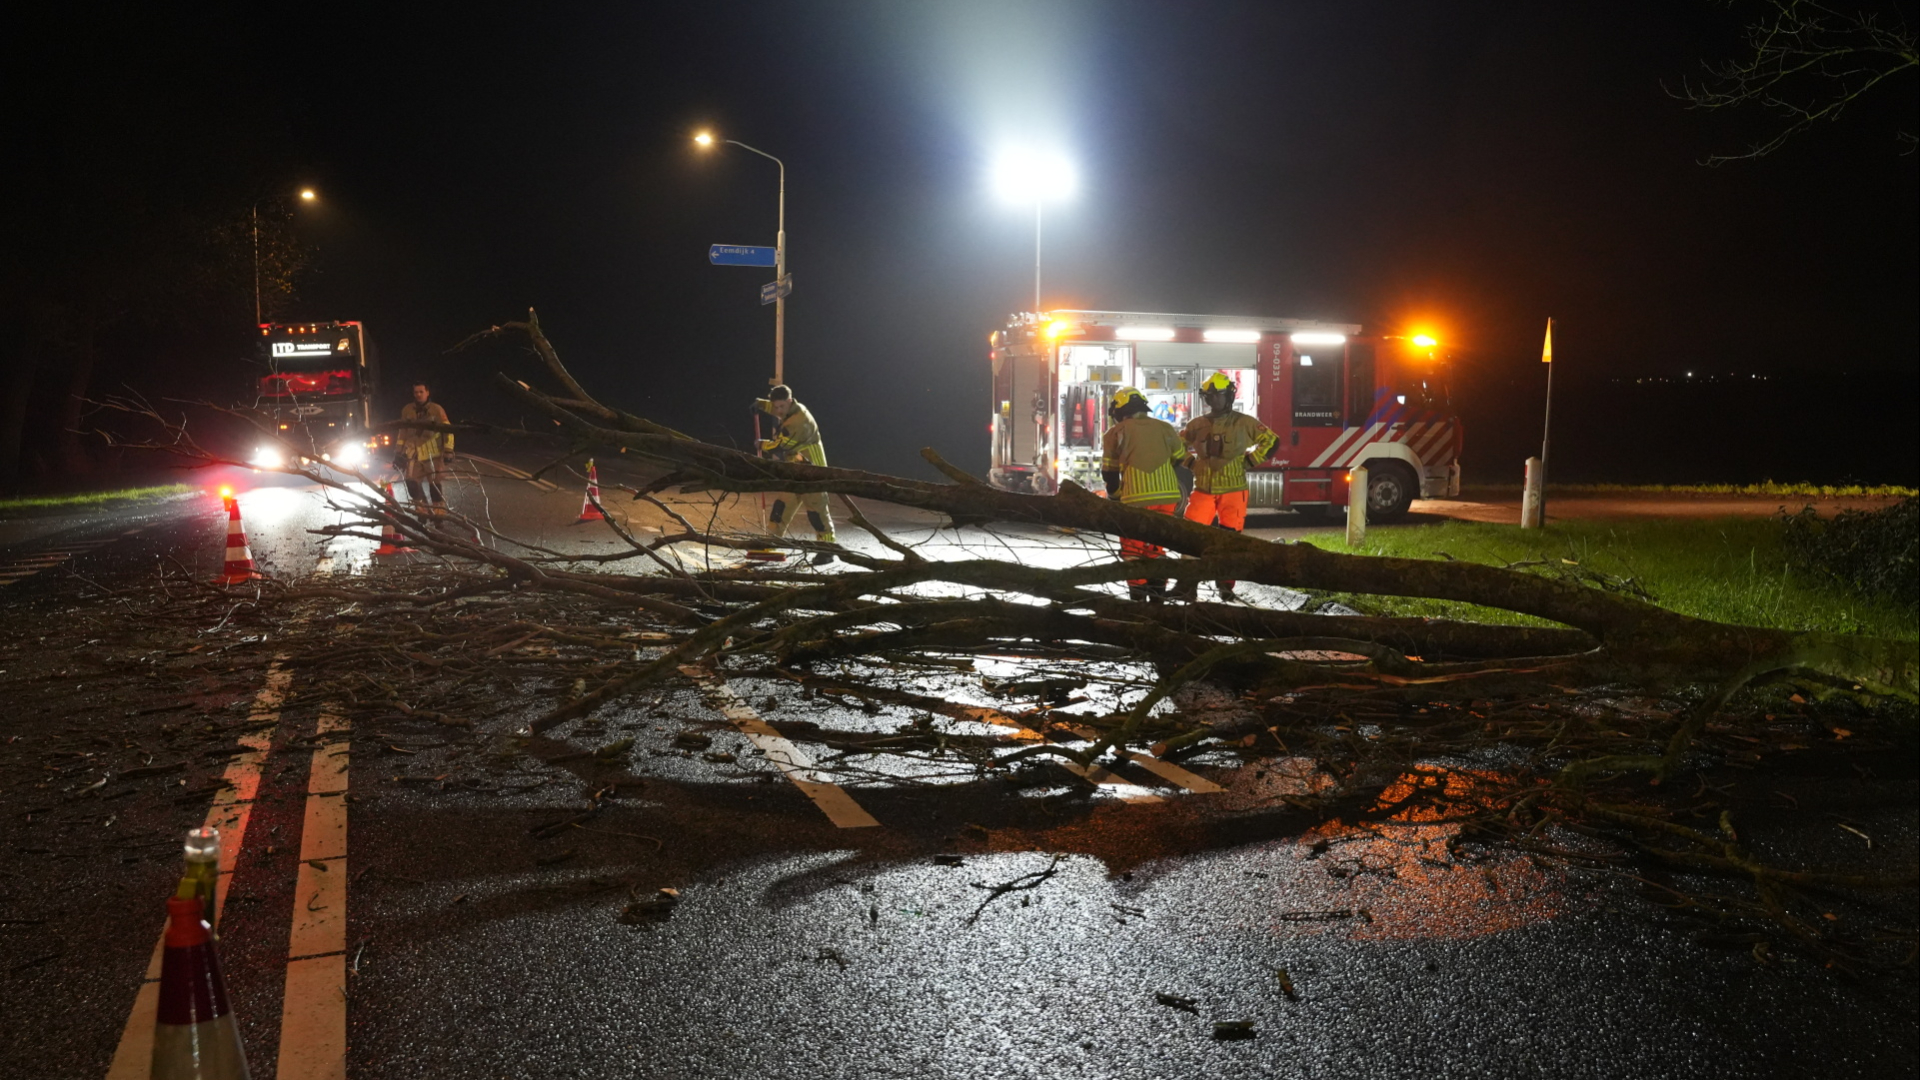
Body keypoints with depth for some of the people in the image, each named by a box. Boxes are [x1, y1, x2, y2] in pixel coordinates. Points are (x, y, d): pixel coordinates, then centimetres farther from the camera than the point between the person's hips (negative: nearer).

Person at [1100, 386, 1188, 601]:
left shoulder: (1115, 434, 4)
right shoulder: (1165, 428, 13)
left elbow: (1109, 473, 8)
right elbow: (1181, 462, 20)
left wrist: (1114, 497, 22)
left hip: (1136, 499, -3)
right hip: (1167, 496, 4)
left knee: (1133, 548, 9)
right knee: (1155, 546, 18)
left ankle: (1138, 594, 4)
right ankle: (1157, 593, 19)